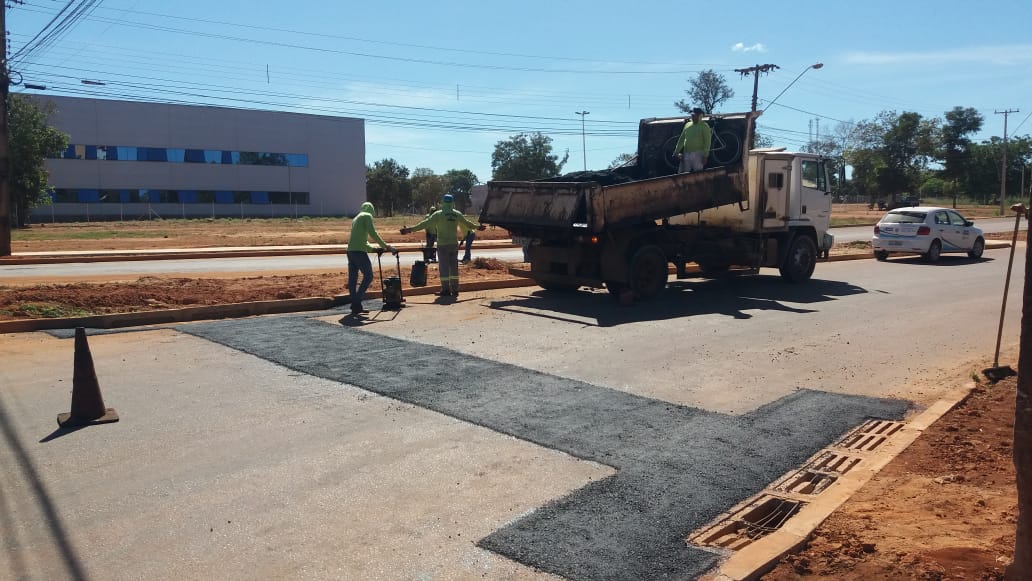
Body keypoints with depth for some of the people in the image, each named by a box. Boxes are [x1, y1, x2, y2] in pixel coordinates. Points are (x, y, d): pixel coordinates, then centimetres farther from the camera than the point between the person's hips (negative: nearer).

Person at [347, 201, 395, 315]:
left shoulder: (356, 218, 27)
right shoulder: (367, 216, 1)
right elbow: (373, 234, -10)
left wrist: (373, 249, 27)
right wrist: (386, 246, -8)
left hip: (350, 250, 9)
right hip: (359, 251, -9)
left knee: (352, 279, 7)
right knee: (368, 276, -3)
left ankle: (355, 306, 10)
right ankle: (357, 301, -10)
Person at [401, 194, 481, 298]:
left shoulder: (438, 214, -8)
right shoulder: (457, 214, 4)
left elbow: (425, 223, -14)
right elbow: (467, 224, 18)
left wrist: (410, 229, -13)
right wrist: (477, 227, 37)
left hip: (442, 245, -4)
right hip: (454, 244, 4)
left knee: (444, 267, 1)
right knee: (454, 266, 10)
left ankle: (446, 289, -1)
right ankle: (455, 289, 11)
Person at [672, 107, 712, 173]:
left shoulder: (704, 126, -3)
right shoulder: (687, 125, 14)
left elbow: (707, 141, -7)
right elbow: (681, 139, 19)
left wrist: (705, 155, -14)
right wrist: (676, 151, 14)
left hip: (698, 154, -6)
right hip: (686, 154, 6)